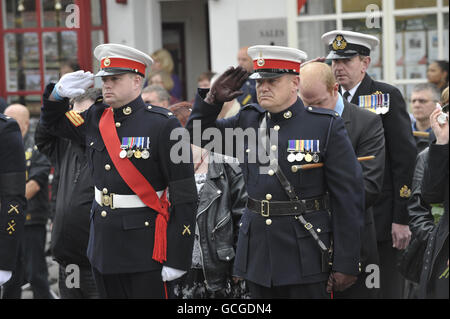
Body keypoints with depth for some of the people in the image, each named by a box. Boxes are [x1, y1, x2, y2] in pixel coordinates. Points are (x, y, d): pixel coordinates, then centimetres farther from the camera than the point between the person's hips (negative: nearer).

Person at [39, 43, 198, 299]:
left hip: (144, 250, -6)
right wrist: (58, 94, 4)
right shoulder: (96, 119, 8)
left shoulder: (162, 124, -11)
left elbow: (185, 196, -13)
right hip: (103, 246, 6)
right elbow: (54, 123, 28)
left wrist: (177, 258, -16)